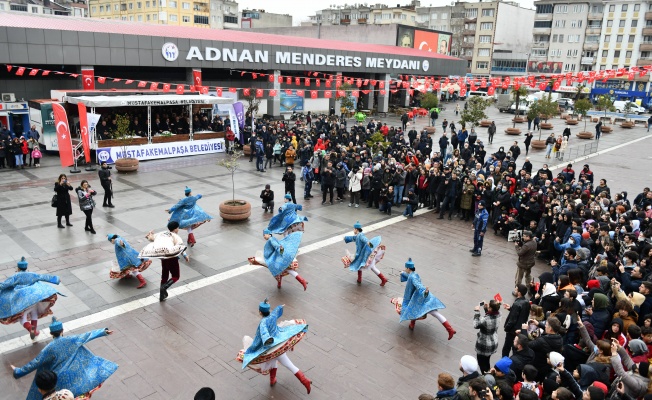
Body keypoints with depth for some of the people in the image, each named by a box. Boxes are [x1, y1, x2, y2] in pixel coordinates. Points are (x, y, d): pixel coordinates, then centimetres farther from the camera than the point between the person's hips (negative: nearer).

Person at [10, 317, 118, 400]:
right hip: (75, 374, 2)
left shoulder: (49, 348, -18)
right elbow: (88, 335, -3)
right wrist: (104, 332, 6)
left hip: (58, 378, -2)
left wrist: (19, 371, -2)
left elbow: (35, 363, -13)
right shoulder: (72, 340, -12)